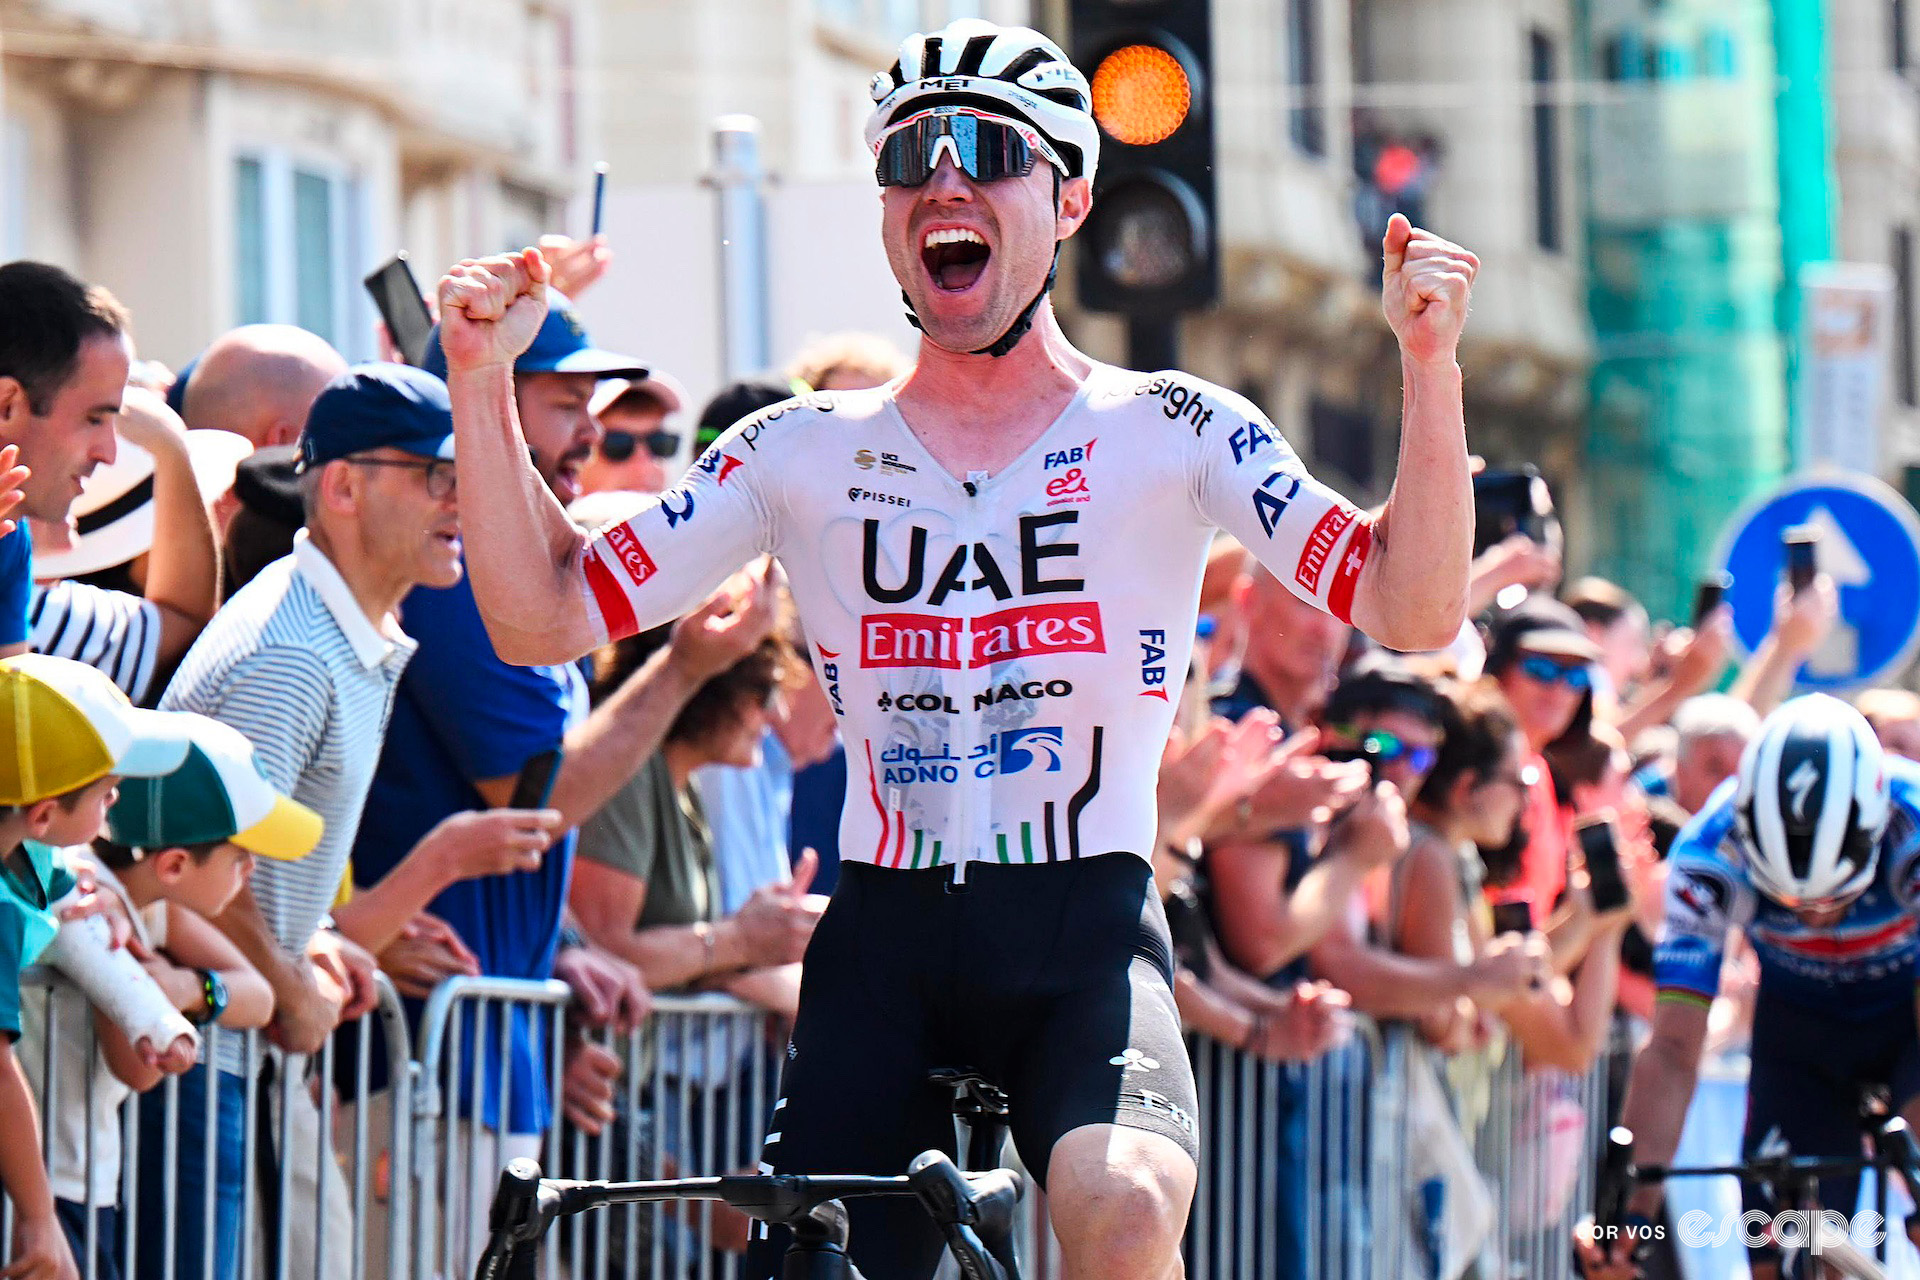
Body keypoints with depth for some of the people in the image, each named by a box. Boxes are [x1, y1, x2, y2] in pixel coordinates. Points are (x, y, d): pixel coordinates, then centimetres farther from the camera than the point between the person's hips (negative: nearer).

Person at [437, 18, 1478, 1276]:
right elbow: (542, 619, 7)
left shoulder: (1171, 430, 4)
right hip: (883, 940, 3)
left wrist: (1429, 363, -19)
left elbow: (1414, 608, -6)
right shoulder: (803, 452, 9)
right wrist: (482, 379, -3)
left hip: (1088, 934, -3)